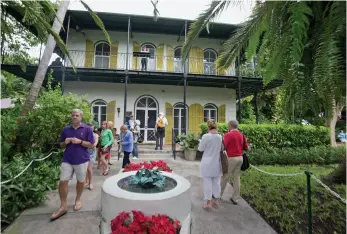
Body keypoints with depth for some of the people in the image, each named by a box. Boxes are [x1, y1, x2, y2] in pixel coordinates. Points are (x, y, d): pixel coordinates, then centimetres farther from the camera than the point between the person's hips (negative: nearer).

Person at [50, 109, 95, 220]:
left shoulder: (87, 129, -6)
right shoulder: (66, 129, 5)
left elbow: (91, 144, -7)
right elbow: (61, 144, 13)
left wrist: (80, 141, -21)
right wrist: (65, 142, -10)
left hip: (82, 160, -3)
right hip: (67, 160, 3)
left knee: (80, 181, 12)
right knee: (62, 182, 2)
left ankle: (78, 200, 35)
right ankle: (63, 206, 18)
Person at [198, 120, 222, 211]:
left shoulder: (206, 136, -17)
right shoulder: (220, 136, -4)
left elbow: (200, 149, -8)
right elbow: (222, 149, 7)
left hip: (207, 163, -4)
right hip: (217, 163, 4)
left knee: (207, 183, 6)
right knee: (216, 182, 16)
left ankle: (208, 203, 16)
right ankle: (217, 201, 29)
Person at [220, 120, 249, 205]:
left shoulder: (228, 135, -14)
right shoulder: (242, 135, 6)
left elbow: (223, 147, -18)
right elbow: (246, 148, 11)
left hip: (231, 158, -6)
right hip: (240, 158, 6)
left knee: (225, 177, 8)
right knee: (237, 178, 13)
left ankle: (219, 194, 23)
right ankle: (235, 198, 21)